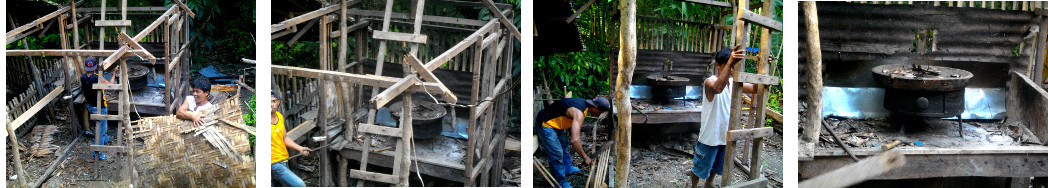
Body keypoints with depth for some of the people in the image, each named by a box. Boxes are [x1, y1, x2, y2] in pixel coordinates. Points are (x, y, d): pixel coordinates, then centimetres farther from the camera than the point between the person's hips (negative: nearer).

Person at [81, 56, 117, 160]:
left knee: (99, 125, 31)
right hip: (100, 108, -7)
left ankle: (105, 139, 55)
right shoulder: (99, 78, -28)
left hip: (90, 106, 7)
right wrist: (114, 73, 2)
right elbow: (110, 85, -10)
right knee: (101, 129, 5)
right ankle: (97, 154, 9)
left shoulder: (83, 78, -12)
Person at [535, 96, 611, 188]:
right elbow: (574, 140, -39)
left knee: (563, 146, 28)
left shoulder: (583, 103, -2)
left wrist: (577, 140, 20)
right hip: (545, 125, -11)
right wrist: (585, 157, -28)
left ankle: (567, 169, 50)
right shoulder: (579, 113, -32)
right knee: (556, 155, -5)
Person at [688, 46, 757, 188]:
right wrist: (729, 62, -61)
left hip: (726, 136, 7)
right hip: (709, 137, -7)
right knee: (700, 167, 12)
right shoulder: (710, 82, -22)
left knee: (717, 165, 27)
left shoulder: (734, 83, 1)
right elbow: (718, 88, -47)